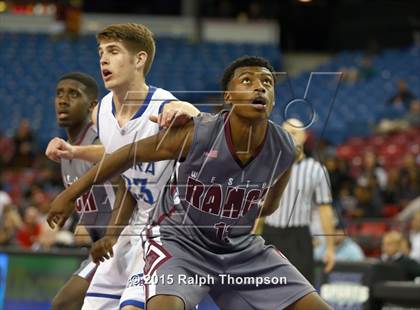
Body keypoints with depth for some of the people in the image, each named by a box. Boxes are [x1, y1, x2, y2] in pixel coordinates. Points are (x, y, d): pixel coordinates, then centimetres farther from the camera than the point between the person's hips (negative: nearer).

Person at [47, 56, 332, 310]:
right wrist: (71, 194, -2)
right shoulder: (197, 134, -25)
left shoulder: (285, 149, -15)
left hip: (240, 246, 5)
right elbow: (131, 154, -9)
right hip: (178, 238, -5)